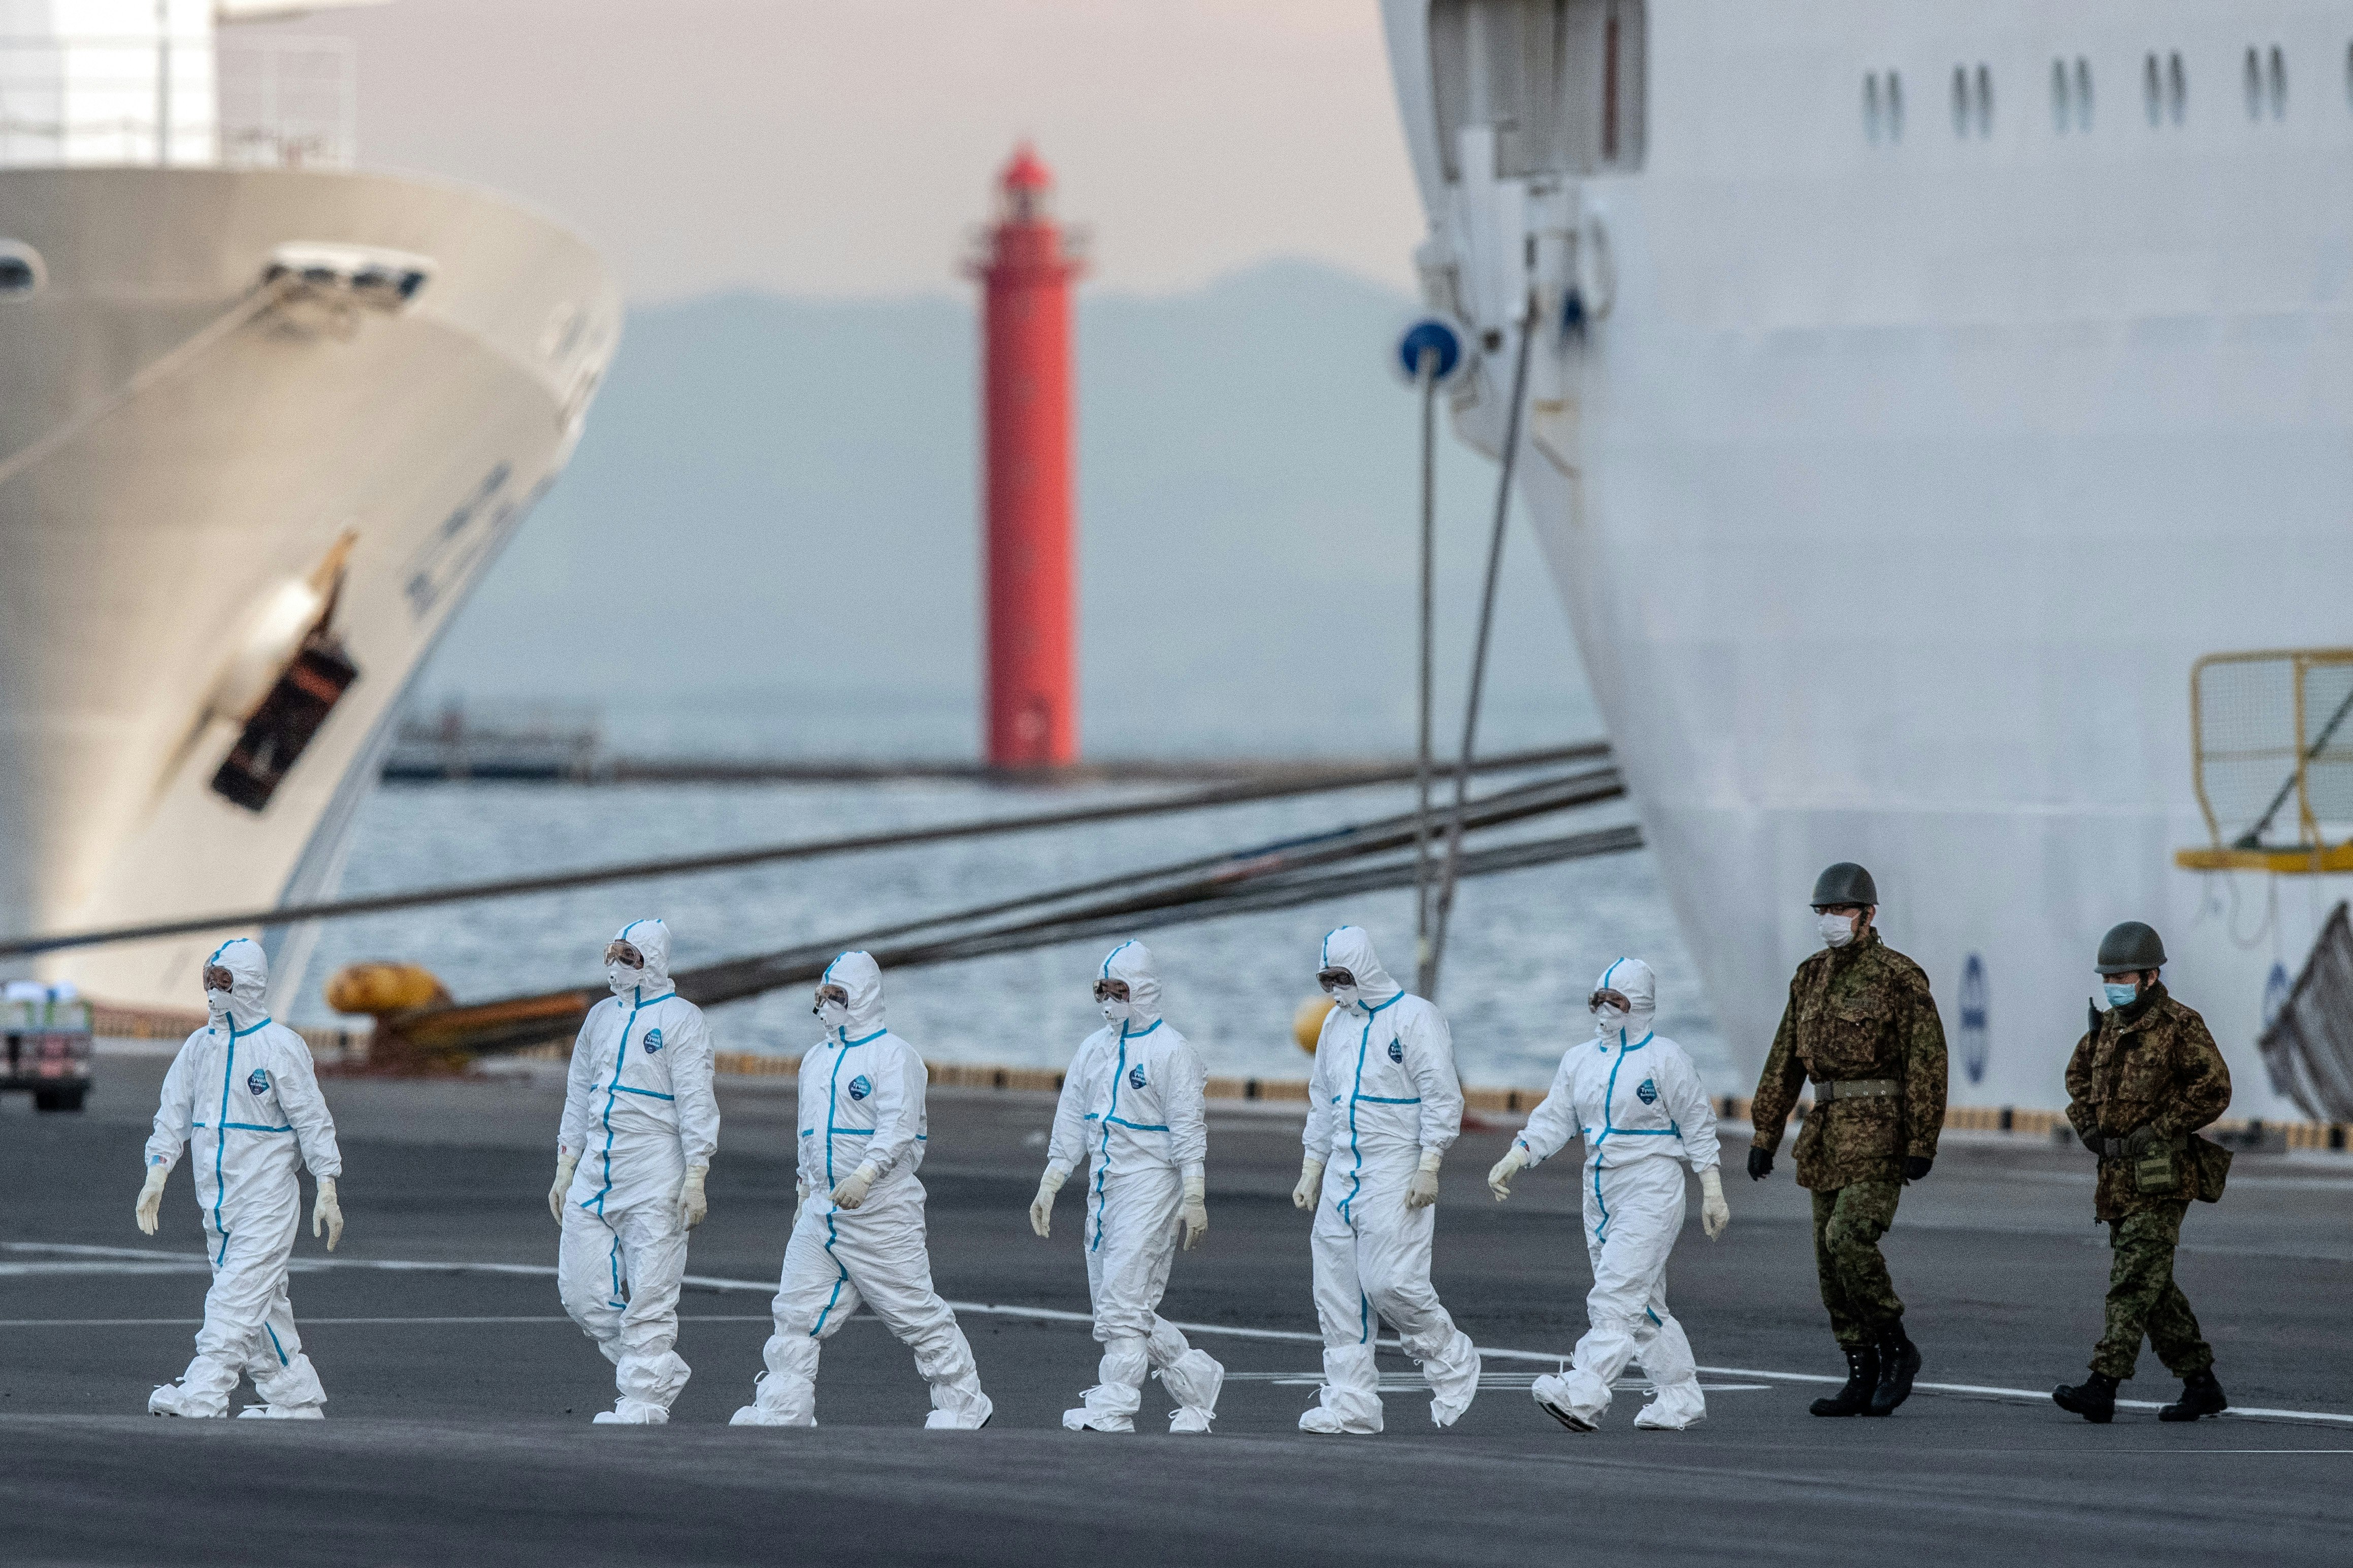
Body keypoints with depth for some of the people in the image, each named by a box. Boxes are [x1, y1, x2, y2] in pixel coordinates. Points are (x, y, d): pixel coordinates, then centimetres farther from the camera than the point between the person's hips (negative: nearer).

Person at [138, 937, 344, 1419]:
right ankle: (296, 1398, 16)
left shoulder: (280, 1046, -7)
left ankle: (203, 1393, -23)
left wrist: (327, 1192, -12)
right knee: (261, 1303, 9)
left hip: (268, 1196, -7)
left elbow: (312, 1120, -8)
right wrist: (156, 1175, 0)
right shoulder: (199, 1046, 12)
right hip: (217, 1199, 7)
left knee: (240, 1294, -14)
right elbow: (174, 1116, 12)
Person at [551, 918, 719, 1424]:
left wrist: (695, 1178, -17)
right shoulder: (602, 1017, 17)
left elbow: (696, 1102, -10)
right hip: (596, 1171, 7)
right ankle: (663, 1371, 17)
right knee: (582, 1291, 3)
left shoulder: (680, 1019, -5)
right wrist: (564, 1171, 19)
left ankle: (643, 1401, -2)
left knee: (649, 1297, -7)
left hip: (655, 1176, -7)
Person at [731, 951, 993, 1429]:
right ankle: (779, 1415, 4)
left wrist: (865, 1176, -35)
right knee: (796, 1313, 1)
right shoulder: (816, 1060, 16)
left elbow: (898, 1129, -22)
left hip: (880, 1211, -7)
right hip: (824, 1207, 7)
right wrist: (806, 1192, 26)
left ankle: (964, 1409, 9)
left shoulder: (892, 1056, -10)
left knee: (917, 1314, -2)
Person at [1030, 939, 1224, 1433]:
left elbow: (1187, 1130, -11)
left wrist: (1194, 1198, -17)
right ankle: (1197, 1379, 21)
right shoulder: (1094, 1049, 14)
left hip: (1150, 1187, -8)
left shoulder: (1170, 1050, -8)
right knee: (1114, 1304, 8)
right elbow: (1071, 1122, 18)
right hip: (1104, 1189, 8)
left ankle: (1113, 1406, -11)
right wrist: (1049, 1186, 13)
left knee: (1124, 1300, -13)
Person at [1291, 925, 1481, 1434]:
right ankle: (1349, 1402, 4)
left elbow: (1442, 1097, -11)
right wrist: (1311, 1170, 19)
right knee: (1337, 1289, 2)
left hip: (1396, 1174, -7)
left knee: (1388, 1281, -16)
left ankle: (1454, 1362, 6)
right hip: (1342, 1174, 7)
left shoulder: (1415, 1018, -8)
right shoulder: (1337, 1023, 16)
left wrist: (1429, 1167, -18)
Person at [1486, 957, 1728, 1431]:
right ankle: (1681, 1399, 19)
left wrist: (1713, 1193, -5)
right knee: (1643, 1305, 11)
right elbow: (1554, 1119, 7)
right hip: (1601, 1192, 7)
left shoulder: (1665, 1059, -5)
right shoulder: (1580, 1060, 13)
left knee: (1617, 1298, -16)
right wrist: (1515, 1158, -9)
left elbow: (1698, 1127, -2)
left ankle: (1582, 1395, -27)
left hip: (1650, 1191, -7)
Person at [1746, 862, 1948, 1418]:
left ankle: (1896, 1349, -4)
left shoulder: (1900, 976, -9)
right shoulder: (1812, 976, 12)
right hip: (1828, 1127, 7)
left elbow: (1927, 1061, -12)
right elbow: (1786, 1060, 14)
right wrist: (1764, 1136, 11)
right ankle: (1863, 1380, 12)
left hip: (1880, 1129, -7)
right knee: (1832, 1260, 5)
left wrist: (1922, 1145, -17)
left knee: (1850, 1239, -21)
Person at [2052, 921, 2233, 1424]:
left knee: (2133, 1282, -13)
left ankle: (2102, 1387, -20)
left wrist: (2157, 1130, -17)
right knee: (2153, 1287, 11)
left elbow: (2214, 1090, -14)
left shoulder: (2179, 1027, -9)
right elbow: (2079, 1075, 29)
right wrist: (2087, 1122, 11)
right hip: (2119, 1175, 8)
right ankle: (2201, 1385, 19)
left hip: (2162, 1176, -8)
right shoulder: (2107, 1026, 12)